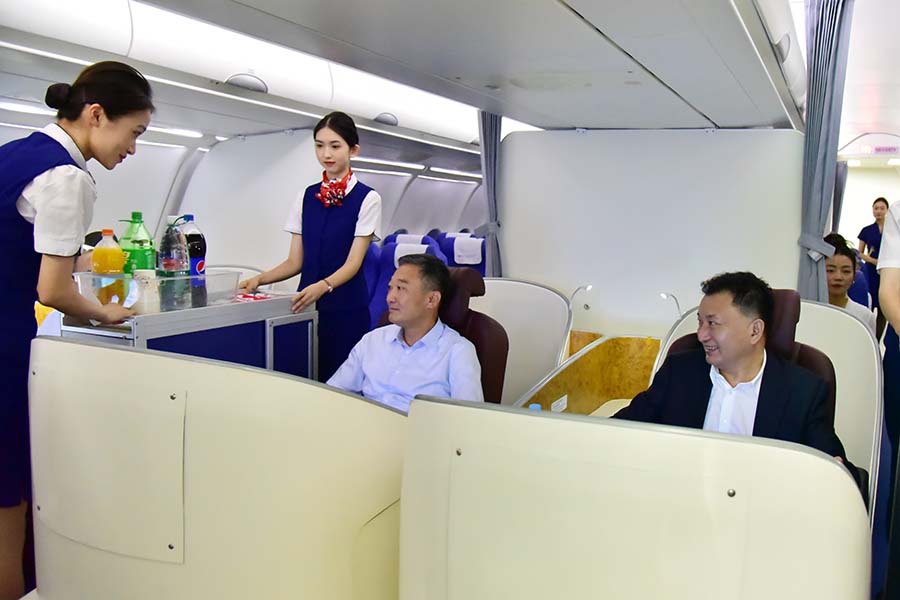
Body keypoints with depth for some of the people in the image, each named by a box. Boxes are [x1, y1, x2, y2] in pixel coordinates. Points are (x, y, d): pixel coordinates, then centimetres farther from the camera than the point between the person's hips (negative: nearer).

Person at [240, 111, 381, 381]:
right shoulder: (306, 197, 9)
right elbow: (295, 262, 8)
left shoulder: (366, 198, -4)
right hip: (306, 304, 4)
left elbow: (353, 263, -11)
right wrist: (260, 279, -9)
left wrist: (323, 286, -29)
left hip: (346, 307, -4)